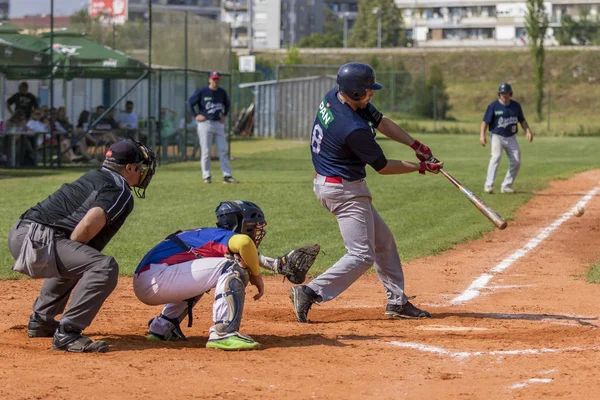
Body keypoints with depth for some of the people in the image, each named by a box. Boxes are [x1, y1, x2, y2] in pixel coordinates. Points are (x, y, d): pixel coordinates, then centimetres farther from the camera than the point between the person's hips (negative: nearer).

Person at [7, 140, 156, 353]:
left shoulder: (95, 177, 24)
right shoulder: (121, 193, -4)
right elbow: (86, 227, -18)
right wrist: (71, 254, -5)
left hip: (20, 233, 10)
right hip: (38, 241, -10)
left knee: (71, 261, 37)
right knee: (104, 266, -22)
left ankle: (41, 321, 39)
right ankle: (66, 334, -24)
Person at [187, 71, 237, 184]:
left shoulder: (222, 92, 8)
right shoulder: (201, 92, -5)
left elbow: (227, 104, 26)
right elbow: (190, 103, 0)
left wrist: (225, 115, 13)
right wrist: (196, 116, -6)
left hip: (219, 124, 4)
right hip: (205, 124, -4)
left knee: (223, 150, -1)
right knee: (206, 151, -2)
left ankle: (227, 176, -1)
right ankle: (206, 176, 4)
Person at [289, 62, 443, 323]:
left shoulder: (333, 97, -3)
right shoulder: (354, 129, -29)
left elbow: (381, 121, 7)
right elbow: (382, 167, -15)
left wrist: (416, 146, 1)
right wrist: (421, 168, -4)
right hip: (343, 191, -10)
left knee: (383, 241, 18)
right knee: (362, 255, -9)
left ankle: (397, 301, 23)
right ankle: (309, 293, -15)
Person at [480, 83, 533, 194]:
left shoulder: (516, 106, 5)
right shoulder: (493, 106, -7)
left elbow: (522, 120, 14)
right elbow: (485, 121, -8)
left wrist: (528, 131, -1)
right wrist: (482, 135, -20)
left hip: (511, 138, 5)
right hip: (497, 136, -5)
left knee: (516, 162, -1)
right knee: (496, 157, -25)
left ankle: (506, 186, 13)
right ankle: (488, 185, -26)